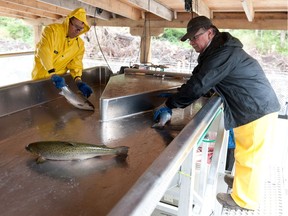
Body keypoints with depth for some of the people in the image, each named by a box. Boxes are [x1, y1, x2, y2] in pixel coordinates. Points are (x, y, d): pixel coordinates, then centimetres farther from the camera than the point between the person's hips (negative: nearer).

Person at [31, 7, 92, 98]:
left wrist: (78, 81, -27)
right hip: (41, 77, -4)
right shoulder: (52, 29, -16)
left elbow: (76, 63, -6)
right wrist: (53, 75, -41)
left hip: (59, 78, 4)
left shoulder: (80, 44, -1)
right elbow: (44, 51, -28)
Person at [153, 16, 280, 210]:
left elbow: (198, 85, -29)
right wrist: (175, 98, 5)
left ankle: (243, 200, 18)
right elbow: (202, 81, 14)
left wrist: (169, 104, -20)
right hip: (255, 107, 10)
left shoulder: (224, 53, -24)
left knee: (248, 157, 3)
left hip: (257, 110, -10)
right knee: (247, 154, 22)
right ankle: (243, 181, 40)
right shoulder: (219, 50, 10)